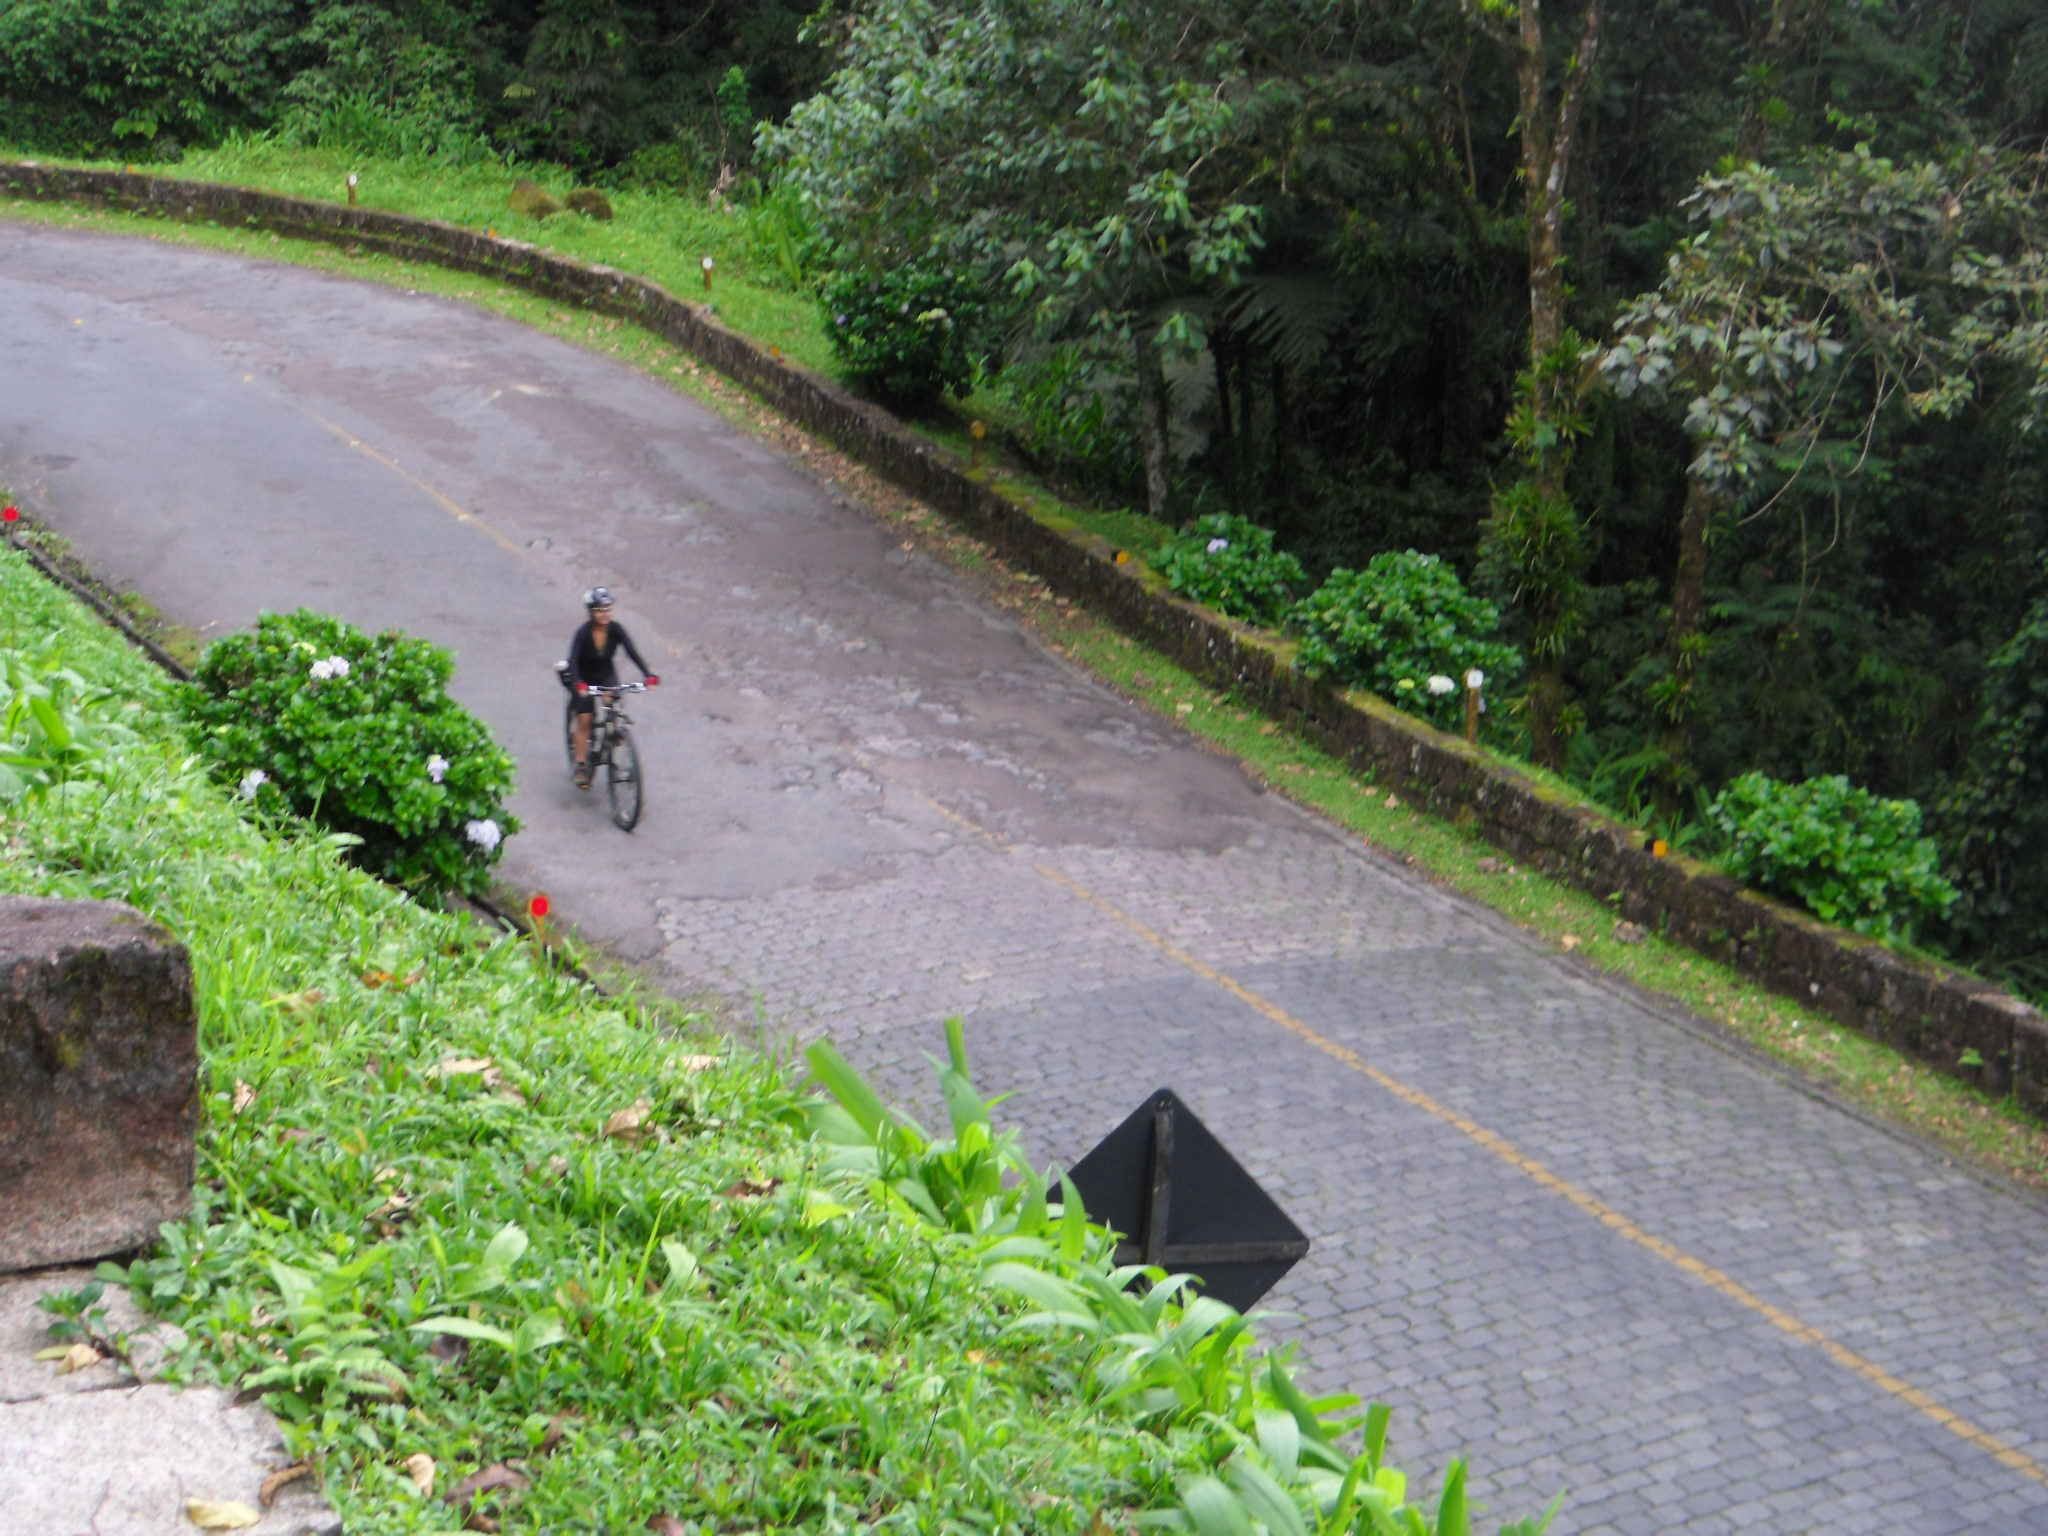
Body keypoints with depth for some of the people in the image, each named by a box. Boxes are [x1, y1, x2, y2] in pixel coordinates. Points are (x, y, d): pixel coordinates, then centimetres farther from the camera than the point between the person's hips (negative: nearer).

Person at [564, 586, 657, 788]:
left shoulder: (616, 630, -19)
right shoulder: (583, 632, -26)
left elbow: (633, 653, -25)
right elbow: (573, 660, -35)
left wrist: (648, 675, -40)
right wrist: (578, 684, -52)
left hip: (606, 674, 2)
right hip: (584, 678, -2)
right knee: (584, 720, -7)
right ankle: (581, 766, 2)